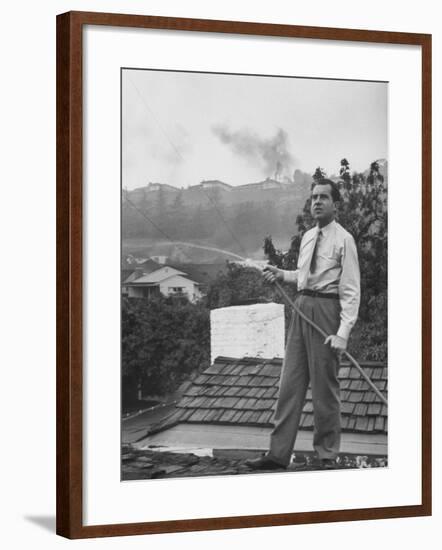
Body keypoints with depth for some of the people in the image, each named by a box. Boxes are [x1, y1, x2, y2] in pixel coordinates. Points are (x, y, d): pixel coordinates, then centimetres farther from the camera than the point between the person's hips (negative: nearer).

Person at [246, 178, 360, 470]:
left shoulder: (344, 239, -9)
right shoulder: (308, 237, 13)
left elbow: (351, 290, -13)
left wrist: (343, 332, -20)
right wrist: (281, 274, 10)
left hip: (326, 309, -7)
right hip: (302, 306, 7)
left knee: (324, 384, 1)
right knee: (291, 381, 6)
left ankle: (327, 455, 13)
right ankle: (279, 453, 10)